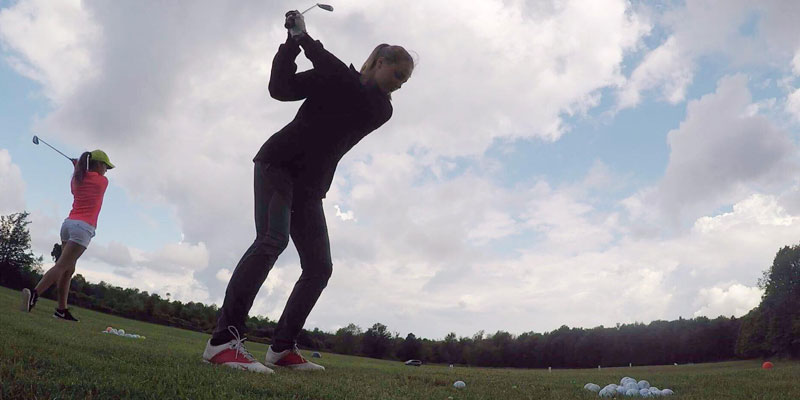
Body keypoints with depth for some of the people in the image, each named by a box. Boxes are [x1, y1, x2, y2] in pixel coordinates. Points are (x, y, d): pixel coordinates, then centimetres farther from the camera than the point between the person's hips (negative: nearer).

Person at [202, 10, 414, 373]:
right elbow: (280, 88, -5)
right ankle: (223, 339, -31)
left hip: (310, 186, 5)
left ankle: (281, 348, 1)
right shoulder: (330, 79, 3)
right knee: (272, 240, -26)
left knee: (320, 267, -5)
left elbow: (349, 86, -12)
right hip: (278, 162, -5)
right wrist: (292, 41, -15)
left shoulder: (381, 108, 7)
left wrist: (306, 37, -14)